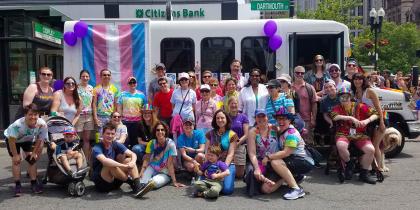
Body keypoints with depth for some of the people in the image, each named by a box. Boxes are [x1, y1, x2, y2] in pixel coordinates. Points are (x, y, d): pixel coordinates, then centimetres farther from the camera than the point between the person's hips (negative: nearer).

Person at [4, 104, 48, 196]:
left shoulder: (42, 124, -33)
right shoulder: (18, 124, -42)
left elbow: (40, 140, -16)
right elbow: (12, 140, -28)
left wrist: (35, 152, -9)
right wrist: (15, 155, -21)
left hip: (28, 140, 3)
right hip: (12, 139, -3)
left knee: (32, 159, -3)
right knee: (16, 160, -9)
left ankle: (34, 183, 10)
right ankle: (17, 185, 3)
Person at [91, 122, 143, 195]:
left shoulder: (116, 145, 1)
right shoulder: (97, 148, -16)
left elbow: (133, 154, -7)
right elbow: (104, 161, -38)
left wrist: (132, 162, -30)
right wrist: (124, 165, -40)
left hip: (115, 181, 6)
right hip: (101, 182, -6)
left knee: (129, 160, -10)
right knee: (110, 164, -32)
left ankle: (137, 186, -28)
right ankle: (130, 181, -17)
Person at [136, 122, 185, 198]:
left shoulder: (170, 144, -15)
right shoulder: (151, 143, -4)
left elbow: (170, 164, -17)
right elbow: (146, 159, -8)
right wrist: (141, 172, -26)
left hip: (164, 173, -2)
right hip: (152, 168, 2)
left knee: (155, 182, -34)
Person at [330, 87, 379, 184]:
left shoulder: (359, 106, 10)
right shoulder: (337, 108, 10)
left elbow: (375, 114, 7)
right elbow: (335, 116, -14)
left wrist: (367, 121, -13)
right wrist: (351, 118, -21)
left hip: (360, 135, 1)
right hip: (343, 134, -1)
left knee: (371, 149, -24)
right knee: (341, 146, -36)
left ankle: (364, 174, -3)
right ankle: (349, 164, -4)